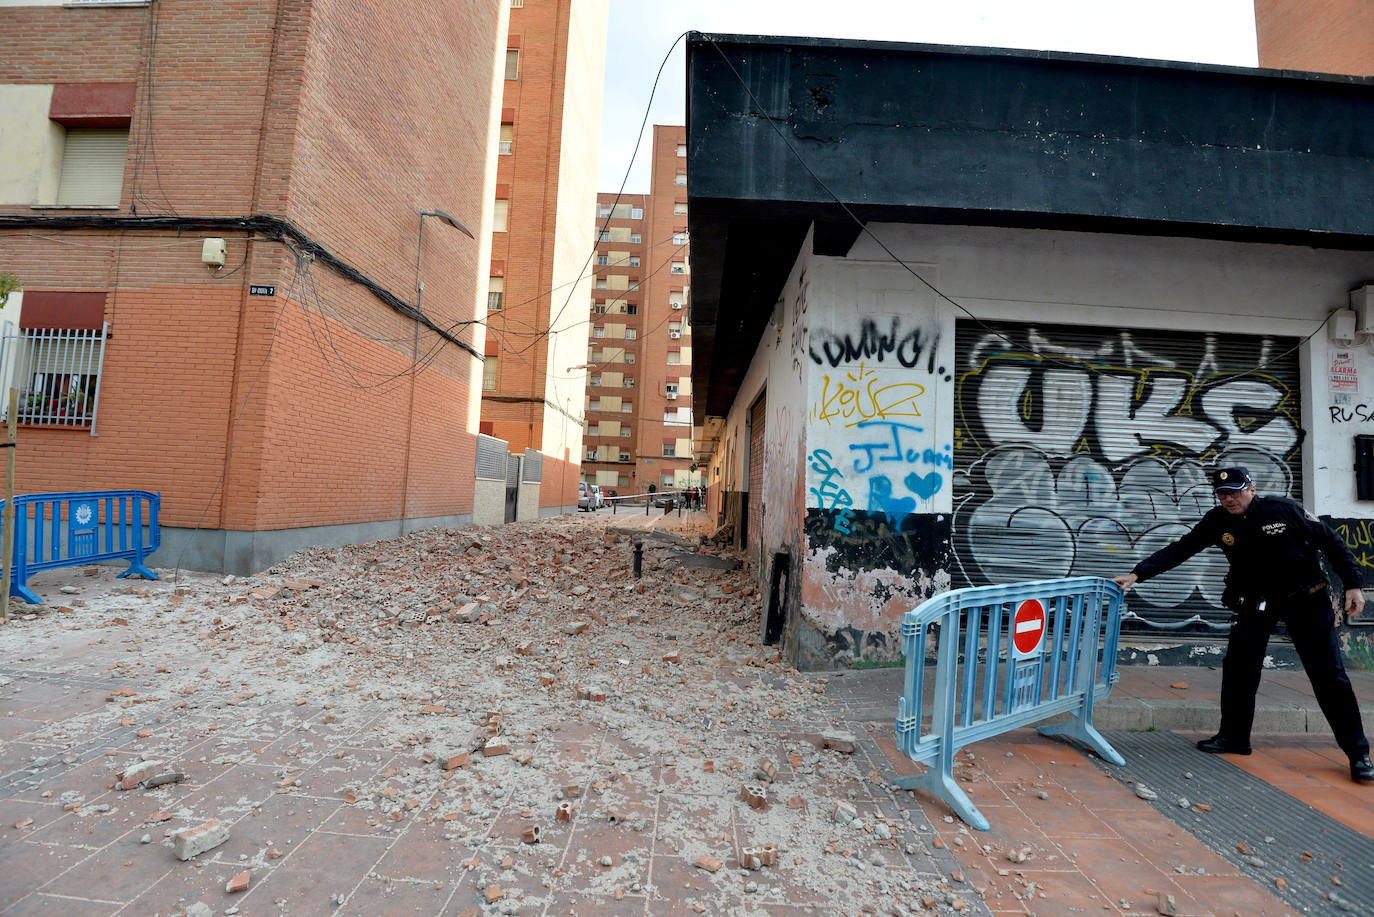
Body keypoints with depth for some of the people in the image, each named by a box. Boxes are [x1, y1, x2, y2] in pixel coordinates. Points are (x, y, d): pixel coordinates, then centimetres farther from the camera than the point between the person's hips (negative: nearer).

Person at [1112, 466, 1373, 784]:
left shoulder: (1286, 509, -16)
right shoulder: (1217, 521, -11)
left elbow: (1331, 543, -4)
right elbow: (1178, 550, -12)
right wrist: (1137, 574, -22)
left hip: (1306, 599, -2)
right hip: (1255, 601, 2)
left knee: (1328, 675, 0)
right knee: (1238, 669, 0)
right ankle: (1233, 737, 14)